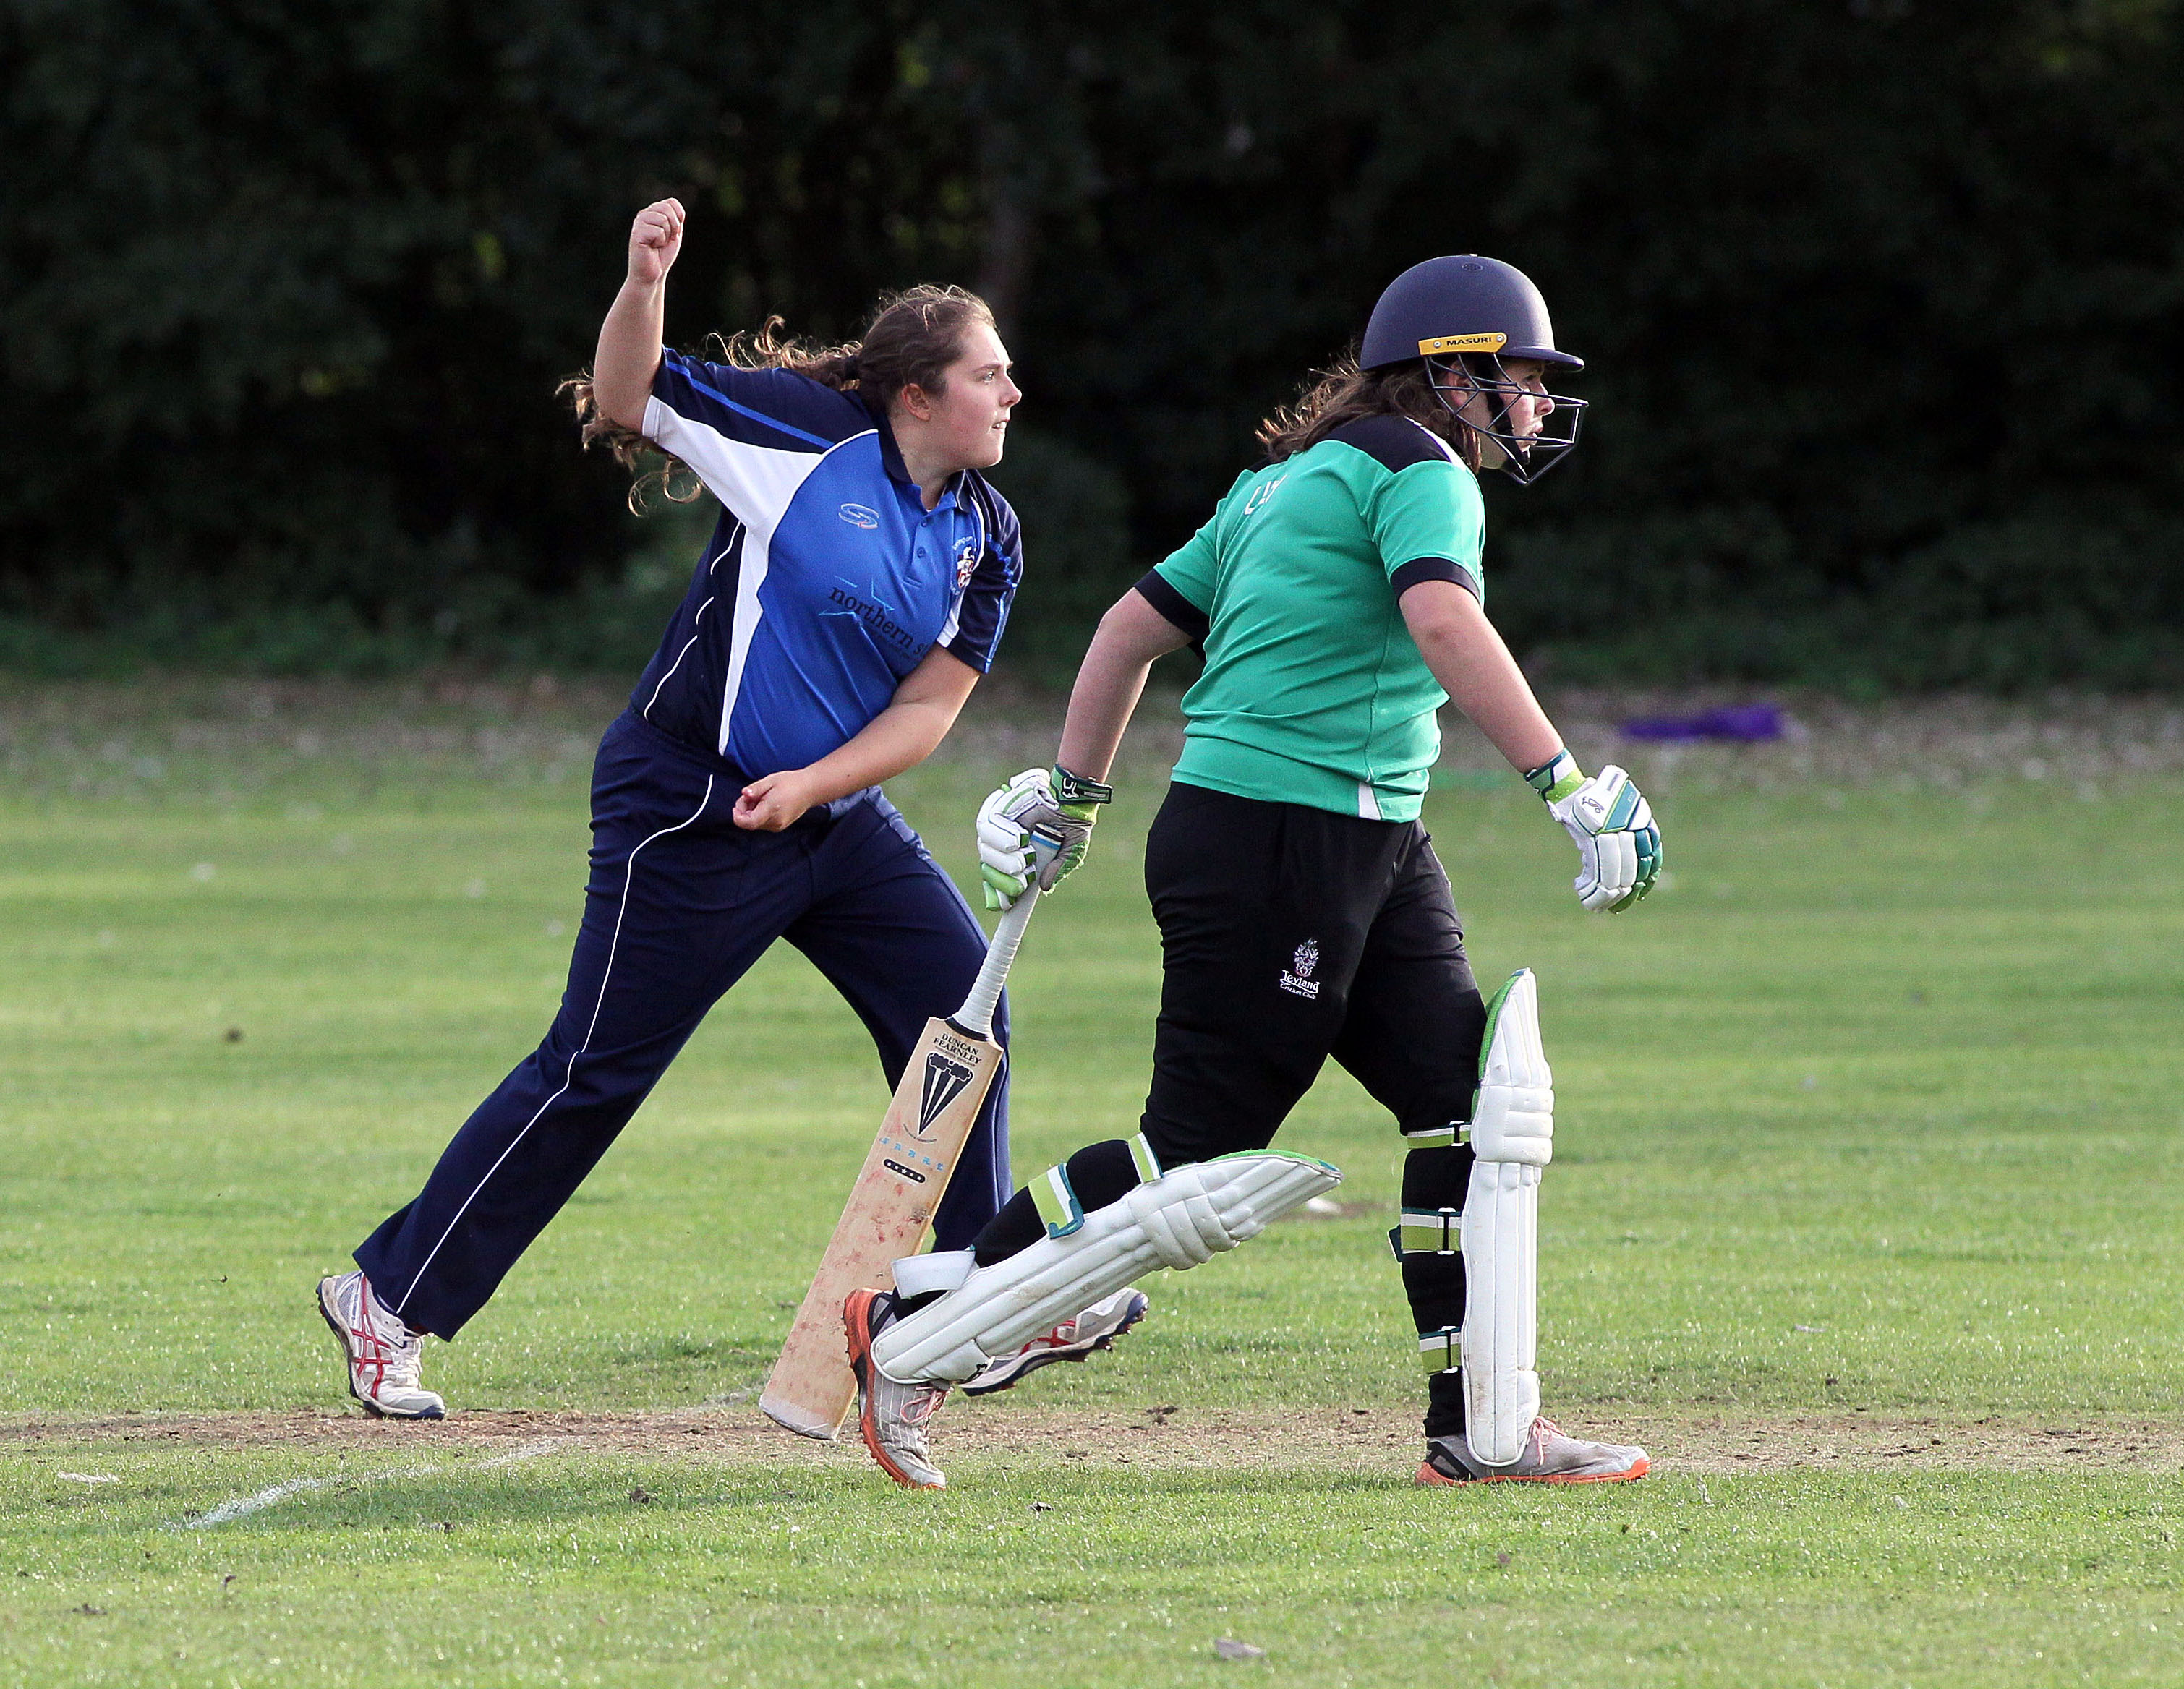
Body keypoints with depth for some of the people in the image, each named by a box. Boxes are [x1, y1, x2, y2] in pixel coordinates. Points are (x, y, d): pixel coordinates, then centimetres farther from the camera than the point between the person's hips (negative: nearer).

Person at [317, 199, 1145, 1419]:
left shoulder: (987, 539, 4)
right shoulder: (805, 429, -12)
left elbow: (930, 706, 0)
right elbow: (625, 403, -8)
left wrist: (813, 783, -15)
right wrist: (645, 284, -25)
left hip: (839, 816, 7)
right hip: (687, 810, -7)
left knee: (960, 1007, 3)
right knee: (596, 1074, -6)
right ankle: (390, 1298, 3)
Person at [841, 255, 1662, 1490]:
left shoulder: (1284, 483, 21)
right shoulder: (1419, 469, -8)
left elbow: (1138, 623, 24)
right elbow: (1444, 622, -27)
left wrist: (1073, 795, 30)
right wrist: (1567, 785, -30)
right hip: (1275, 840, -11)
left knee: (1477, 1096, 3)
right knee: (1201, 1168, -7)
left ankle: (1486, 1430, 3)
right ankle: (911, 1334, 2)